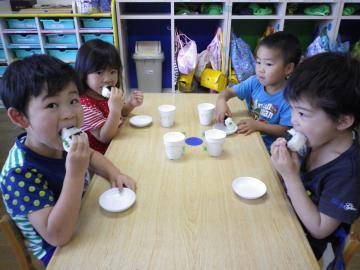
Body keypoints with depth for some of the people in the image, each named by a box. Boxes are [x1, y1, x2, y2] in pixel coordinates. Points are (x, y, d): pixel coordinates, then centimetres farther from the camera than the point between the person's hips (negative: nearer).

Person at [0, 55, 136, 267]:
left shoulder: (58, 144, -12)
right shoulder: (21, 174, -31)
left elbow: (91, 155, 9)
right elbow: (57, 236, -35)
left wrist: (114, 174, -10)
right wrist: (75, 173, -40)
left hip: (87, 228, 6)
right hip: (60, 255, -6)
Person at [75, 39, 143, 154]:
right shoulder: (84, 105, -24)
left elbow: (121, 113, 16)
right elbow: (104, 138, -24)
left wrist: (130, 104, -6)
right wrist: (115, 109, -36)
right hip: (102, 156, -7)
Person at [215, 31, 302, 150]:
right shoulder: (254, 82, -4)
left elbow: (285, 130, -17)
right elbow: (229, 91, -1)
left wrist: (258, 125, -27)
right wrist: (221, 101, -23)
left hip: (269, 148, -5)